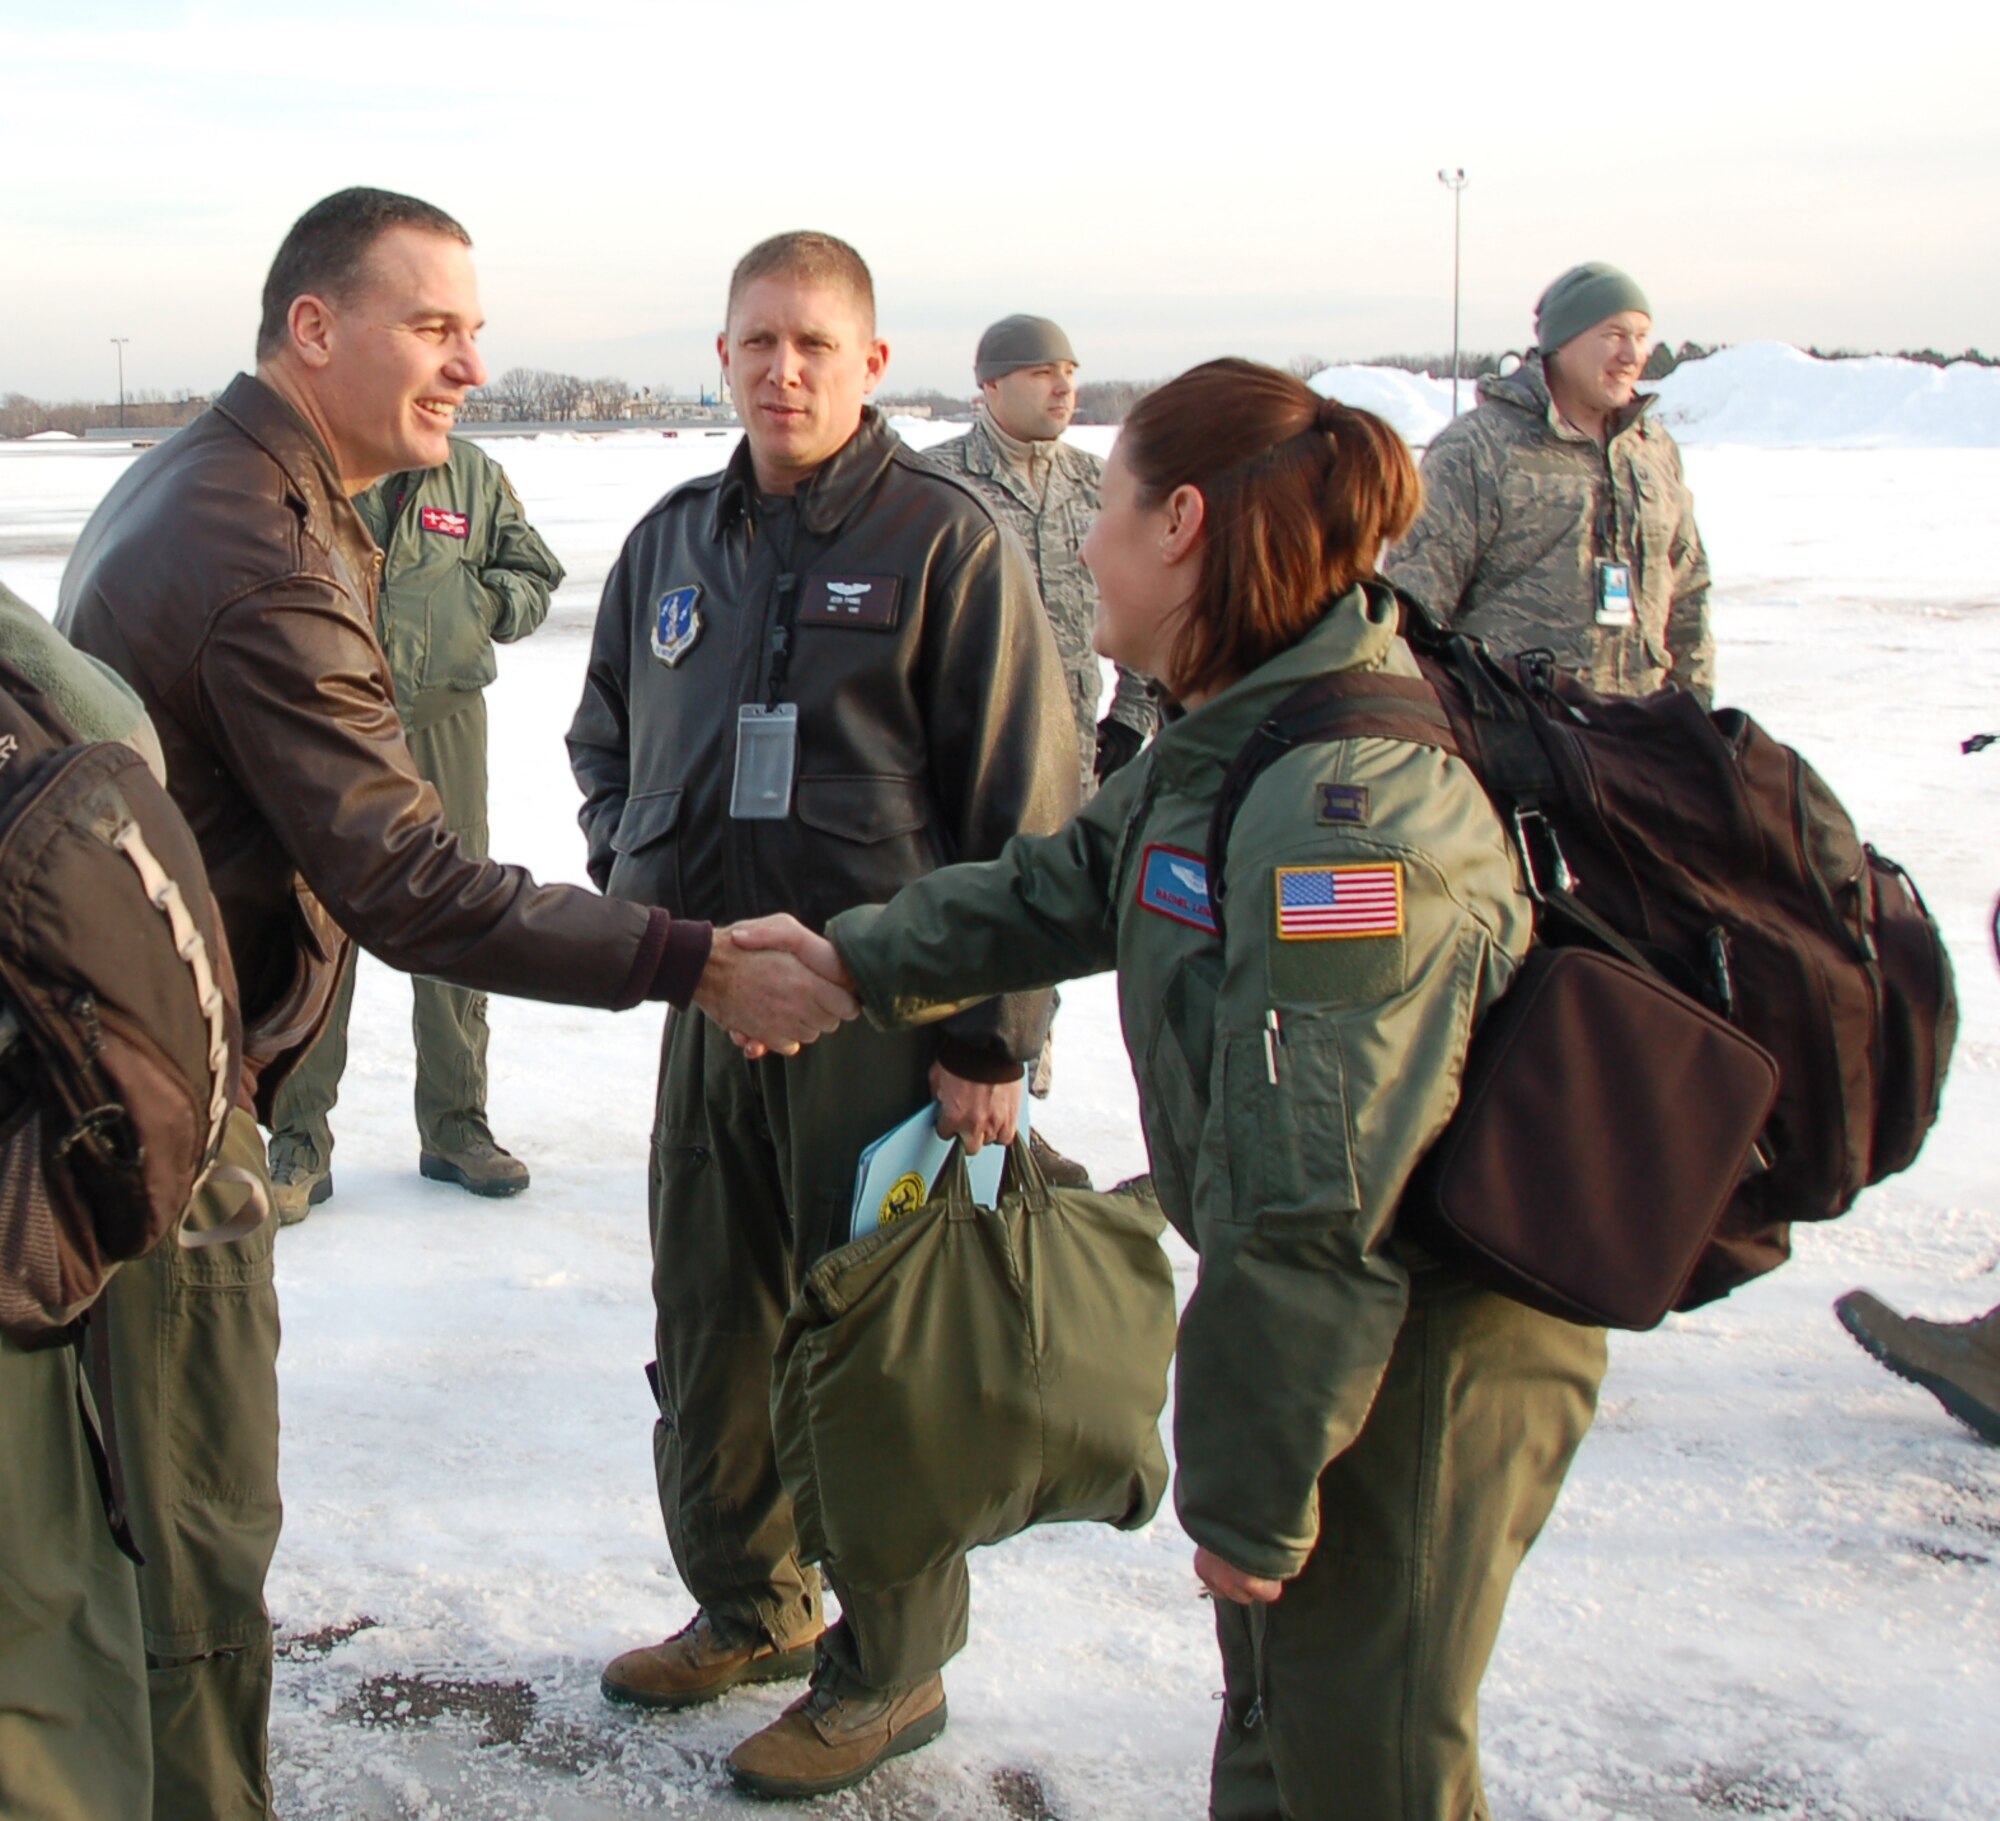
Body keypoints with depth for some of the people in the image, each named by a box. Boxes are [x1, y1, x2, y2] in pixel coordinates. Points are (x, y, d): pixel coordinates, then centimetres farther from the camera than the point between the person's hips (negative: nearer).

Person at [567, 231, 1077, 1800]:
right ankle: (749, 1607, 36)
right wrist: (633, 876, 7)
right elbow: (604, 733, 26)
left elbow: (1027, 807, -10)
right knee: (708, 1339, 15)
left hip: (881, 1016, -6)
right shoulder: (672, 542, 11)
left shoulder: (947, 538, -7)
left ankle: (889, 1672, 21)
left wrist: (991, 1037, -13)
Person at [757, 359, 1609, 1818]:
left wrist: (1253, 1492, -22)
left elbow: (1315, 1208, -29)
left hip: (1420, 1369, -9)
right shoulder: (1231, 745, 2)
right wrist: (861, 959, 18)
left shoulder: (1351, 808, -30)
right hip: (1323, 1318, 10)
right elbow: (1070, 886, 21)